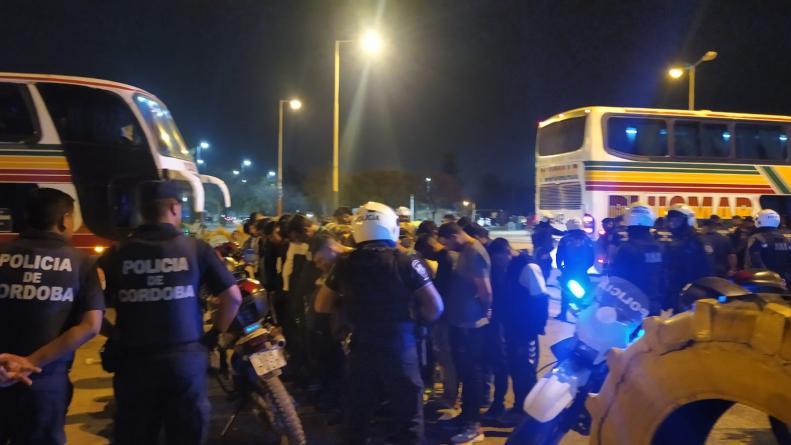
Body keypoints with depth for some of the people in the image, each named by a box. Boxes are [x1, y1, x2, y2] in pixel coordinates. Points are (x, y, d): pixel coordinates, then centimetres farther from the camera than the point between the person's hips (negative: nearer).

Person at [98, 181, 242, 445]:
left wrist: (115, 334, 14)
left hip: (133, 360, 1)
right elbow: (233, 297, -3)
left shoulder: (116, 253, -2)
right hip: (186, 358, -1)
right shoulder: (196, 248, -4)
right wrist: (217, 332, 10)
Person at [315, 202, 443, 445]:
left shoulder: (344, 264, -2)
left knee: (355, 419, 18)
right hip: (399, 350, -3)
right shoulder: (406, 262, -12)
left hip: (361, 350, 3)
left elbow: (322, 306, 8)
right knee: (409, 421, 8)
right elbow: (435, 308, -12)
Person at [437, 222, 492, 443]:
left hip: (471, 323, -10)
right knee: (465, 370, 18)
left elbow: (485, 289, -21)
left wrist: (485, 310, -6)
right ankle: (466, 415, 30)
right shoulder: (466, 251, 12)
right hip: (462, 321, 10)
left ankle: (474, 425, 7)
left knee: (472, 371, -2)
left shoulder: (474, 253, -18)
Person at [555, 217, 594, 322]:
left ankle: (563, 314, 15)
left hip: (568, 271, -1)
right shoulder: (587, 239, 0)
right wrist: (585, 267, 13)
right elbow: (591, 257, 1)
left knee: (566, 292, 12)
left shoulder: (564, 240, -6)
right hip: (582, 271, 1)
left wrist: (560, 267, 10)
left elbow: (559, 256, -5)